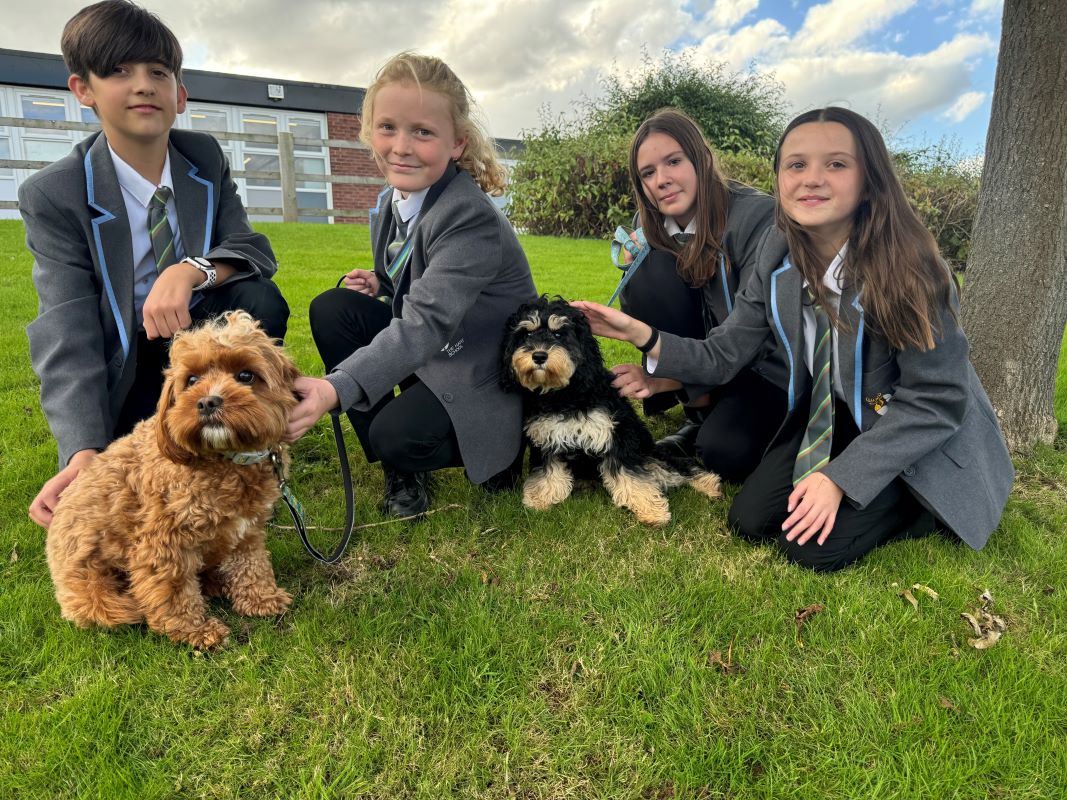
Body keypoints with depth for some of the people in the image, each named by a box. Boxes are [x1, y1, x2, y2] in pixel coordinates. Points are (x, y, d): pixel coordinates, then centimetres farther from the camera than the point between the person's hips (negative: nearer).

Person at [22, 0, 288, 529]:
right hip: (119, 365, -2)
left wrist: (192, 269, -36)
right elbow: (68, 335, -23)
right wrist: (84, 453, -38)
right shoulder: (52, 195, -16)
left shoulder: (206, 159, -5)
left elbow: (254, 251, -12)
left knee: (260, 301, -28)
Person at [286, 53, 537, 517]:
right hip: (425, 354, 8)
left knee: (397, 436, -29)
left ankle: (500, 451, 5)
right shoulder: (389, 204, 0)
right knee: (331, 308, -10)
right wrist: (378, 286, -8)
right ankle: (400, 470, -2)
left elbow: (428, 322, -39)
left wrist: (335, 388, -50)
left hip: (481, 375, -7)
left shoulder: (471, 220, -25)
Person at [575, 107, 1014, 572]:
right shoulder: (777, 256, -11)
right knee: (750, 520, -3)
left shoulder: (908, 266, -27)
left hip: (923, 439, -5)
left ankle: (930, 507, 8)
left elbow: (935, 403, -23)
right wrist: (644, 336, -23)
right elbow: (724, 356, -8)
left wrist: (841, 477, -28)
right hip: (830, 418, 5)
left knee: (815, 547, -17)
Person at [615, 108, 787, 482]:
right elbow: (639, 313, -1)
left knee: (723, 452, -33)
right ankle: (700, 416, -7)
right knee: (650, 273, -21)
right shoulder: (649, 226, -4)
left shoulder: (758, 215, -21)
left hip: (765, 366, -5)